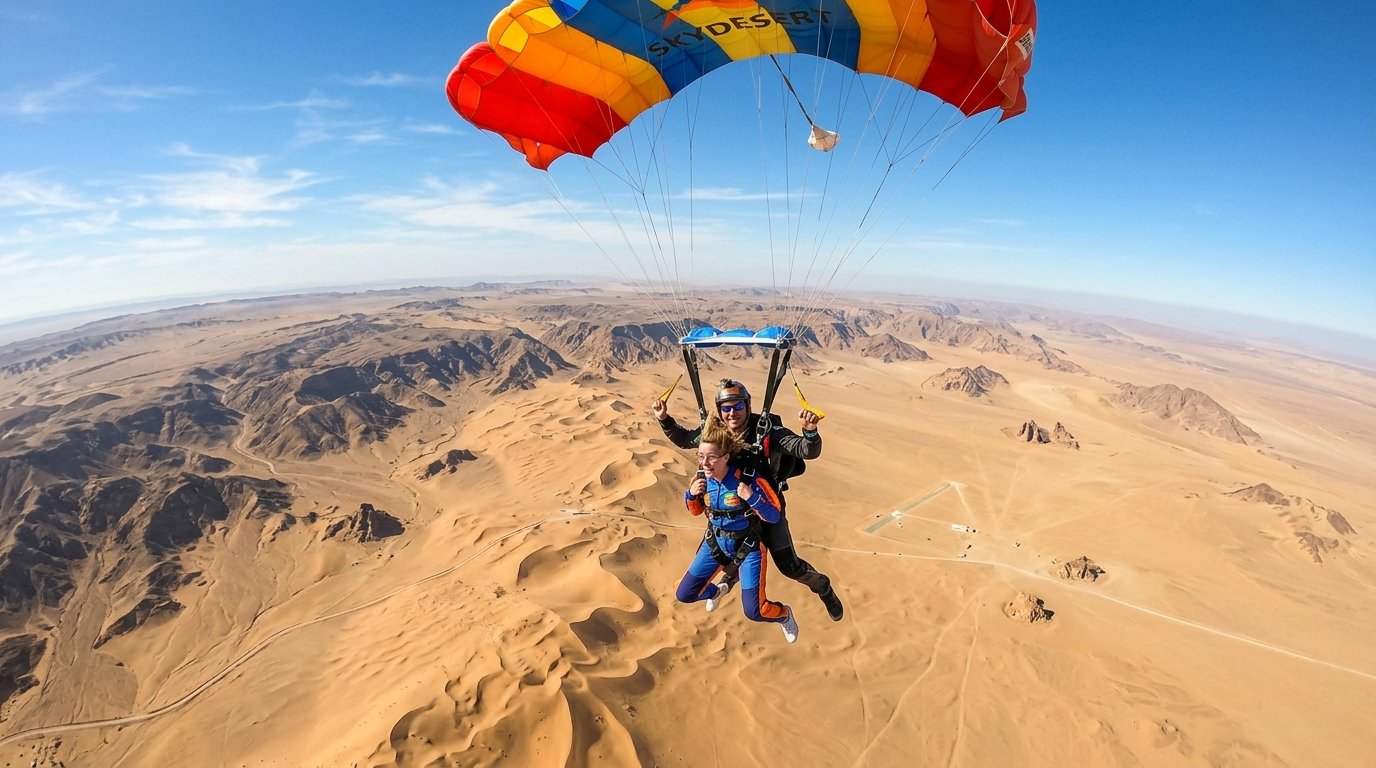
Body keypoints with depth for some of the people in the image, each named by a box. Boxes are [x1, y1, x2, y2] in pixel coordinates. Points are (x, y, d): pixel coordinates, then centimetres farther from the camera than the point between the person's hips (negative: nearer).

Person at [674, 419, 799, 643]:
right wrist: (691, 494, -17)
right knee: (684, 595, 7)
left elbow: (774, 516, -20)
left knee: (753, 611, -7)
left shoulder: (747, 480, -27)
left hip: (748, 545, -4)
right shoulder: (702, 479, -13)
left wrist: (752, 497, -37)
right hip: (715, 542, 5)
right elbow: (695, 510, 5)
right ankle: (717, 590, 42)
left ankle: (784, 615, 30)